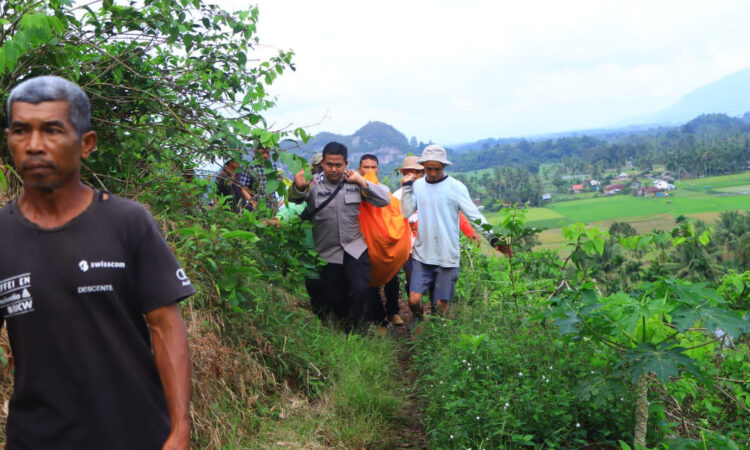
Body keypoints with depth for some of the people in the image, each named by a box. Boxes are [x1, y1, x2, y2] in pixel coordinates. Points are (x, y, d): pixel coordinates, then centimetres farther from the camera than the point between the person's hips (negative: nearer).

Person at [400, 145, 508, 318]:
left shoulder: (456, 187, -4)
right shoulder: (418, 185, 5)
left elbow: (475, 215, -7)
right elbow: (406, 213, 0)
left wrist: (492, 239, -16)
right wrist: (407, 186, -6)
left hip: (447, 257, -2)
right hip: (422, 254, 2)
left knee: (441, 304, 3)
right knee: (414, 300, -2)